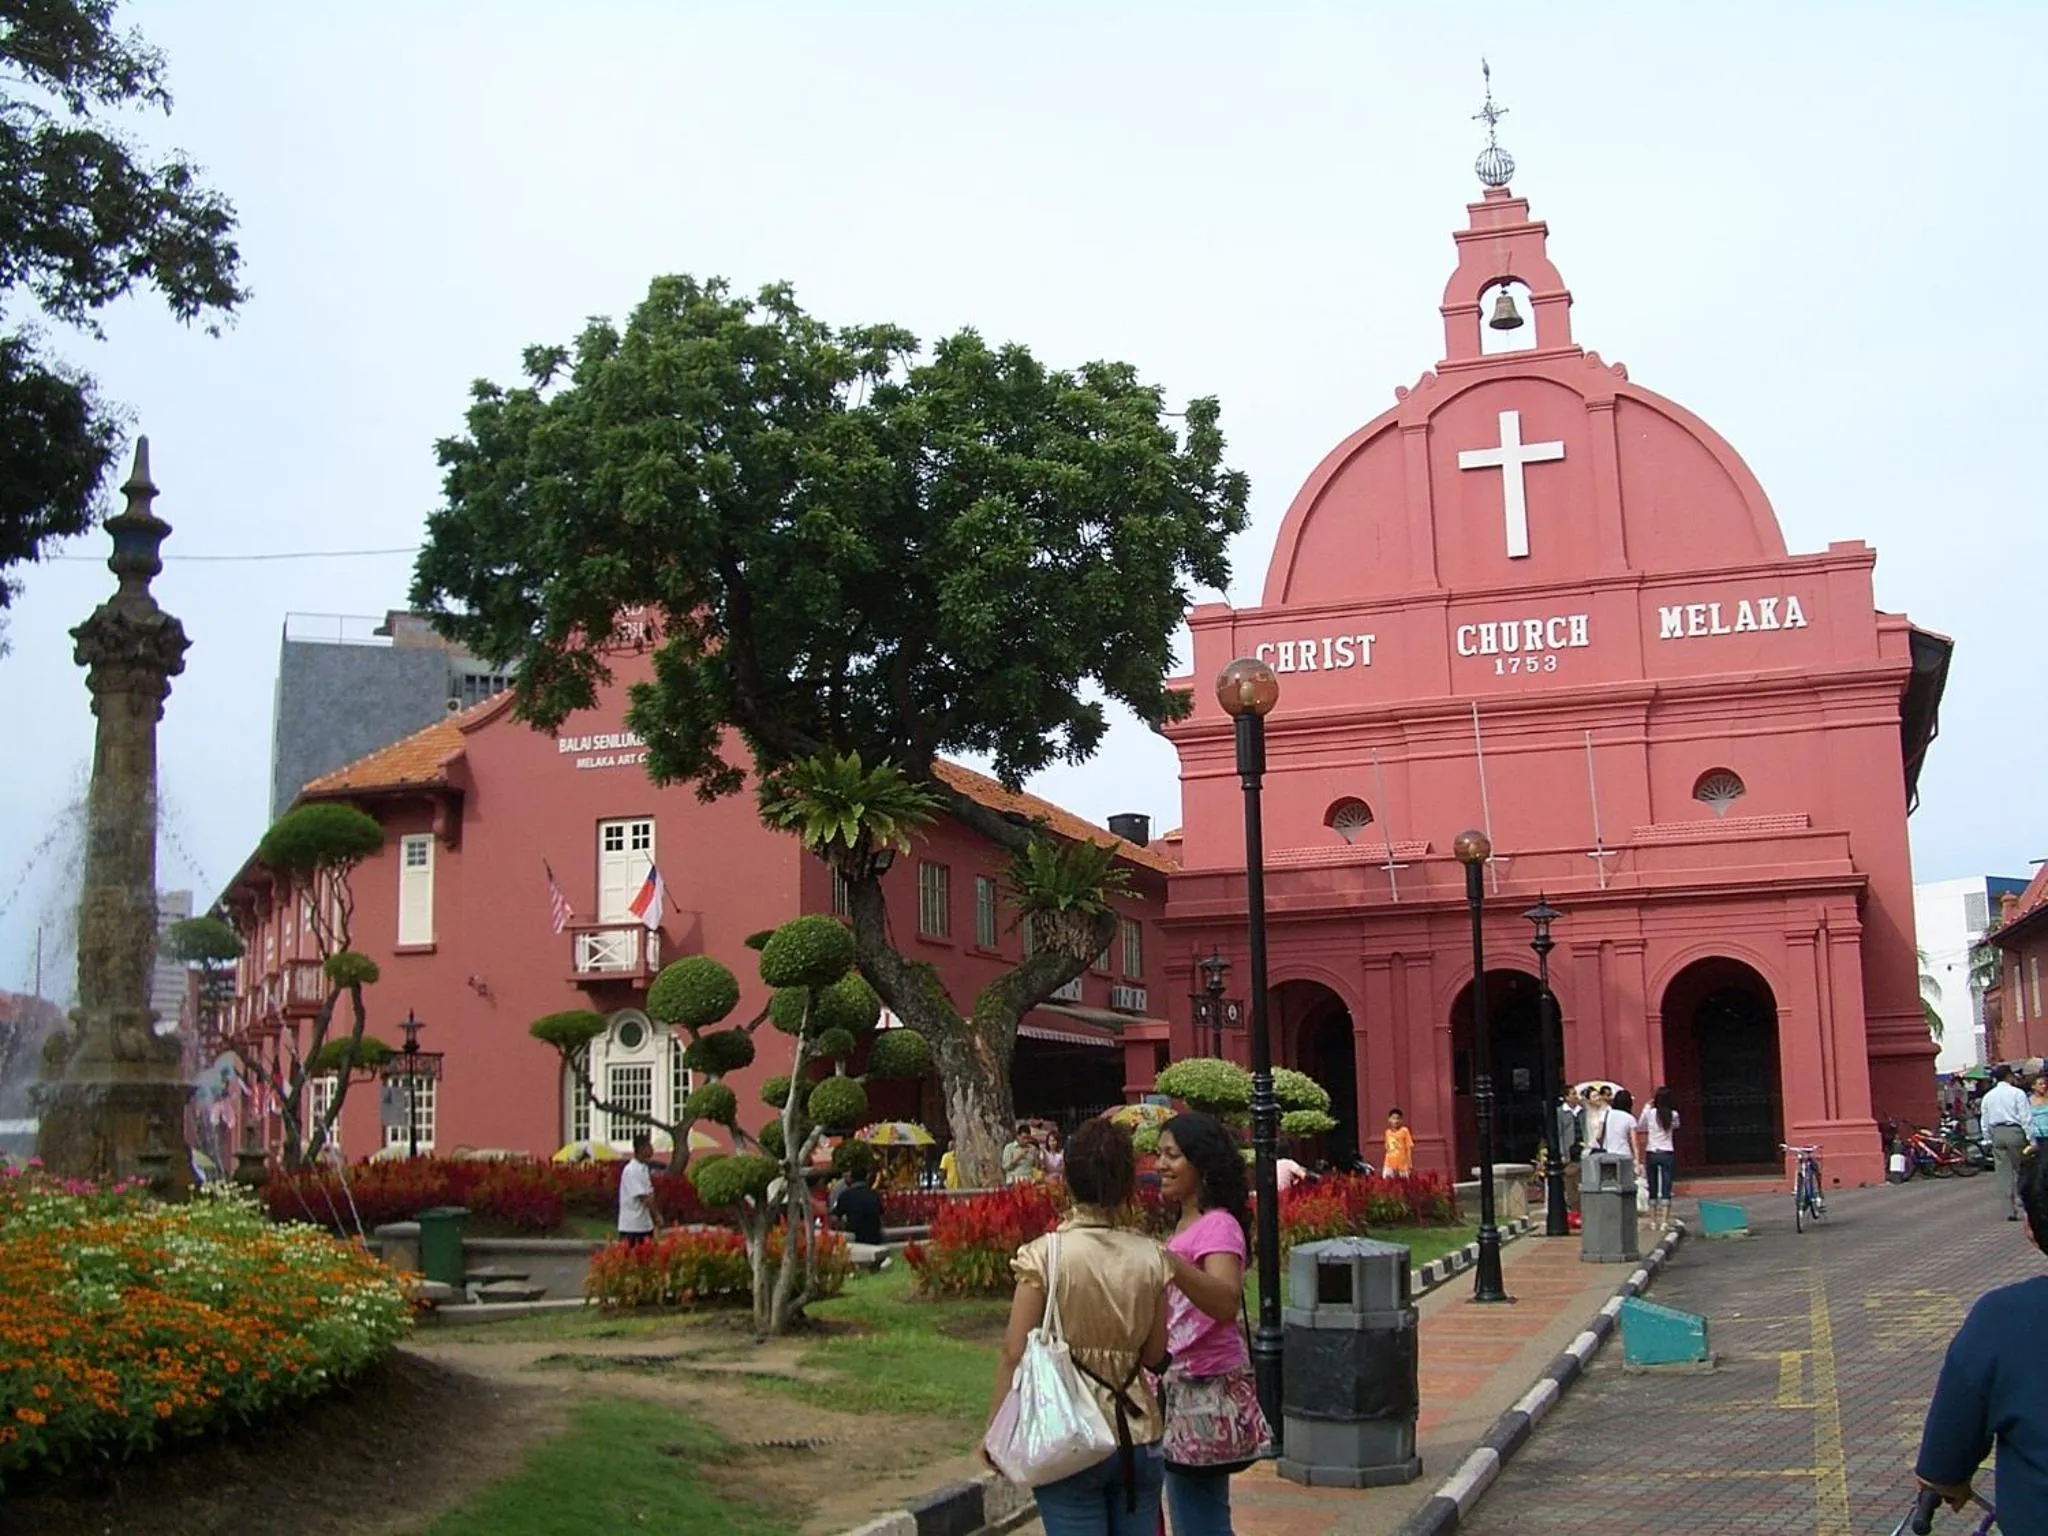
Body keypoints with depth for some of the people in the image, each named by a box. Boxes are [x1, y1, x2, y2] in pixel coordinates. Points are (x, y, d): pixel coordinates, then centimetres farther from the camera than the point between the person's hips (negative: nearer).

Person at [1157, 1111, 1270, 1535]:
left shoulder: (1218, 1227, -15)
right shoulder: (1186, 1224, 12)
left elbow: (1226, 1302, -35)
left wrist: (1168, 1262, -48)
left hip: (1205, 1395, -10)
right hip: (1182, 1390, 10)